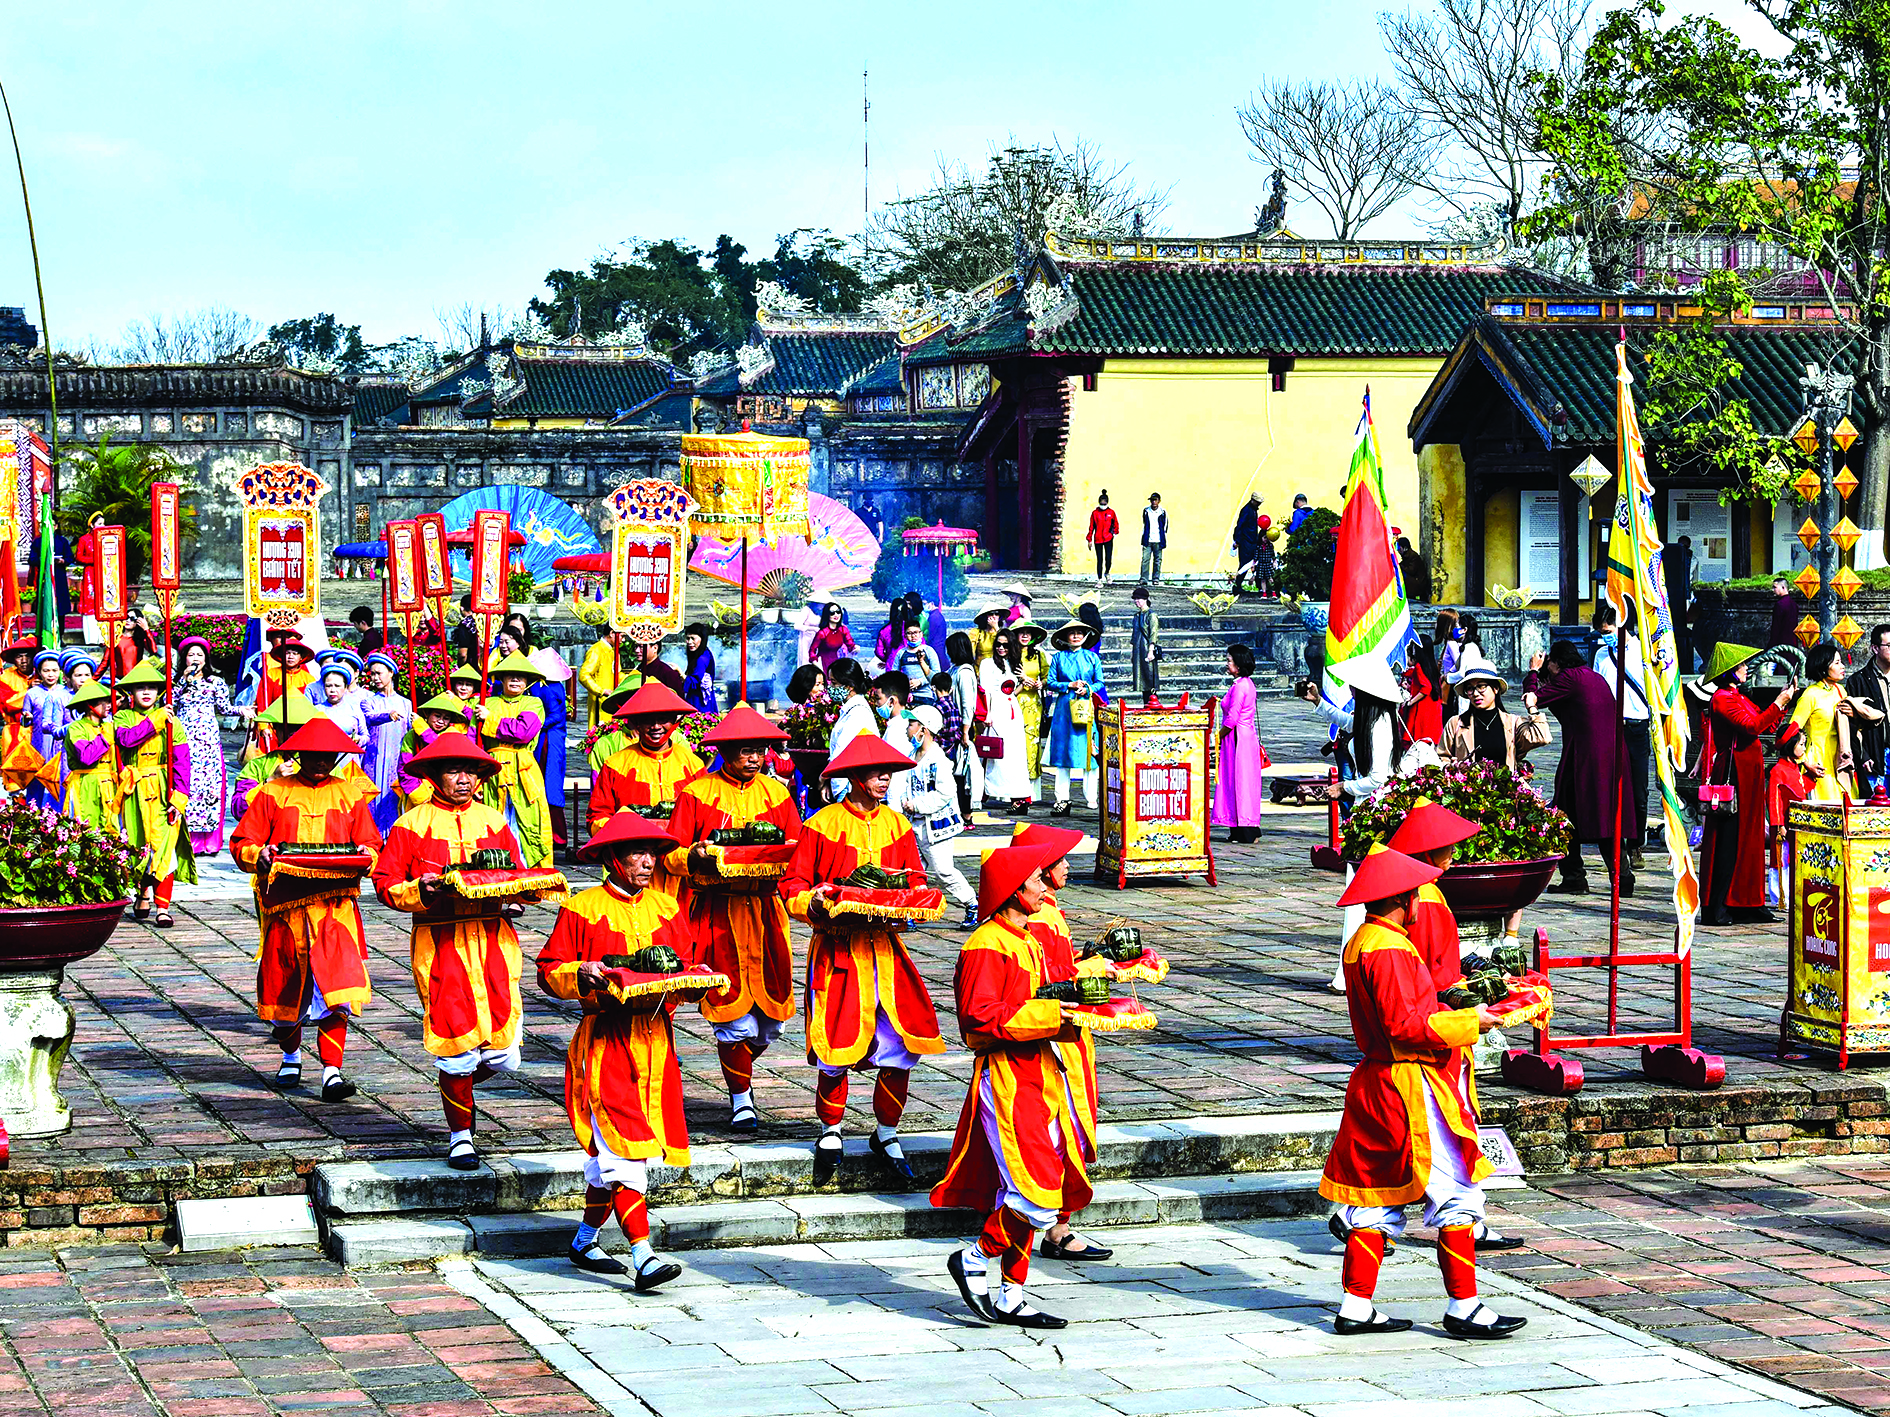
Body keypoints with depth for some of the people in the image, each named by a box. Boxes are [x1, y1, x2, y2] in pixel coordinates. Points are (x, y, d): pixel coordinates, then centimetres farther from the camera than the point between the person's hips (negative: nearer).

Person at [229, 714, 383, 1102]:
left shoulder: (349, 797, 12)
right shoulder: (272, 794, 7)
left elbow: (372, 844, 13)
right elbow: (241, 844, 4)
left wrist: (365, 856, -10)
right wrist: (260, 856, -17)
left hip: (335, 905, 0)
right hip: (285, 906, 0)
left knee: (335, 987, -14)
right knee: (286, 984, 11)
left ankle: (332, 1070, -13)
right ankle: (290, 1055, 36)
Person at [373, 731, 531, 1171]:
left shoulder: (492, 821, 14)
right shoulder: (412, 824, 3)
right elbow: (385, 882, 1)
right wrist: (421, 891, -17)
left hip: (493, 939, 3)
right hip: (440, 941, -3)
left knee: (503, 1054, -2)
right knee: (457, 1043, -6)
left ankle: (456, 1083, 31)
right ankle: (460, 1133, 13)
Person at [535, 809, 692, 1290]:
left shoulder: (665, 908, 13)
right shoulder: (582, 909, -2)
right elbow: (549, 971, 0)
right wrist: (582, 976, -19)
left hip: (655, 1039, 5)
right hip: (605, 1041, -5)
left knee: (613, 1155, 11)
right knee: (624, 1147, -13)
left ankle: (584, 1241, 28)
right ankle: (643, 1258, -17)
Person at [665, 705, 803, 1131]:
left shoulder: (775, 792, 12)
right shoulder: (696, 793, 0)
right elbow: (670, 854, -2)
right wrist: (694, 859, -22)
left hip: (764, 909, 4)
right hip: (715, 914, -4)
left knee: (770, 1012, 2)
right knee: (733, 1009, -8)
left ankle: (741, 1072, 31)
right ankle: (740, 1096, 8)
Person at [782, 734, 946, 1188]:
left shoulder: (896, 825, 10)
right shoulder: (822, 825, -4)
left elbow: (917, 881, 15)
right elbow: (792, 887, -2)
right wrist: (815, 904, -22)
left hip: (884, 946, 4)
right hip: (837, 949, -4)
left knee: (904, 1042, -3)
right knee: (837, 1046, -5)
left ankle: (886, 1134, 17)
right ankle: (830, 1133, 20)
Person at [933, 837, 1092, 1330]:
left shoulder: (1029, 942, 17)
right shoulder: (987, 945, -14)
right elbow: (978, 1015, -22)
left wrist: (1062, 1014, 8)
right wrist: (1043, 1016, -21)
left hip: (1039, 1076, 10)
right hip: (1006, 1080, -10)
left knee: (1025, 1197, 11)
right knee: (1037, 1194, -15)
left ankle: (1010, 1298, 16)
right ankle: (975, 1260, 3)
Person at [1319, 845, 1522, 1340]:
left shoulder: (1360, 942, 14)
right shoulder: (1389, 950, -19)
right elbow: (1407, 1026, -23)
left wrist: (1449, 1014, 14)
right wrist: (1470, 1021, -16)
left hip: (1376, 1084, 11)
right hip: (1412, 1090, -11)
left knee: (1378, 1197, 13)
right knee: (1456, 1195, -4)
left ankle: (1356, 1307, 15)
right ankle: (1463, 1308, -1)